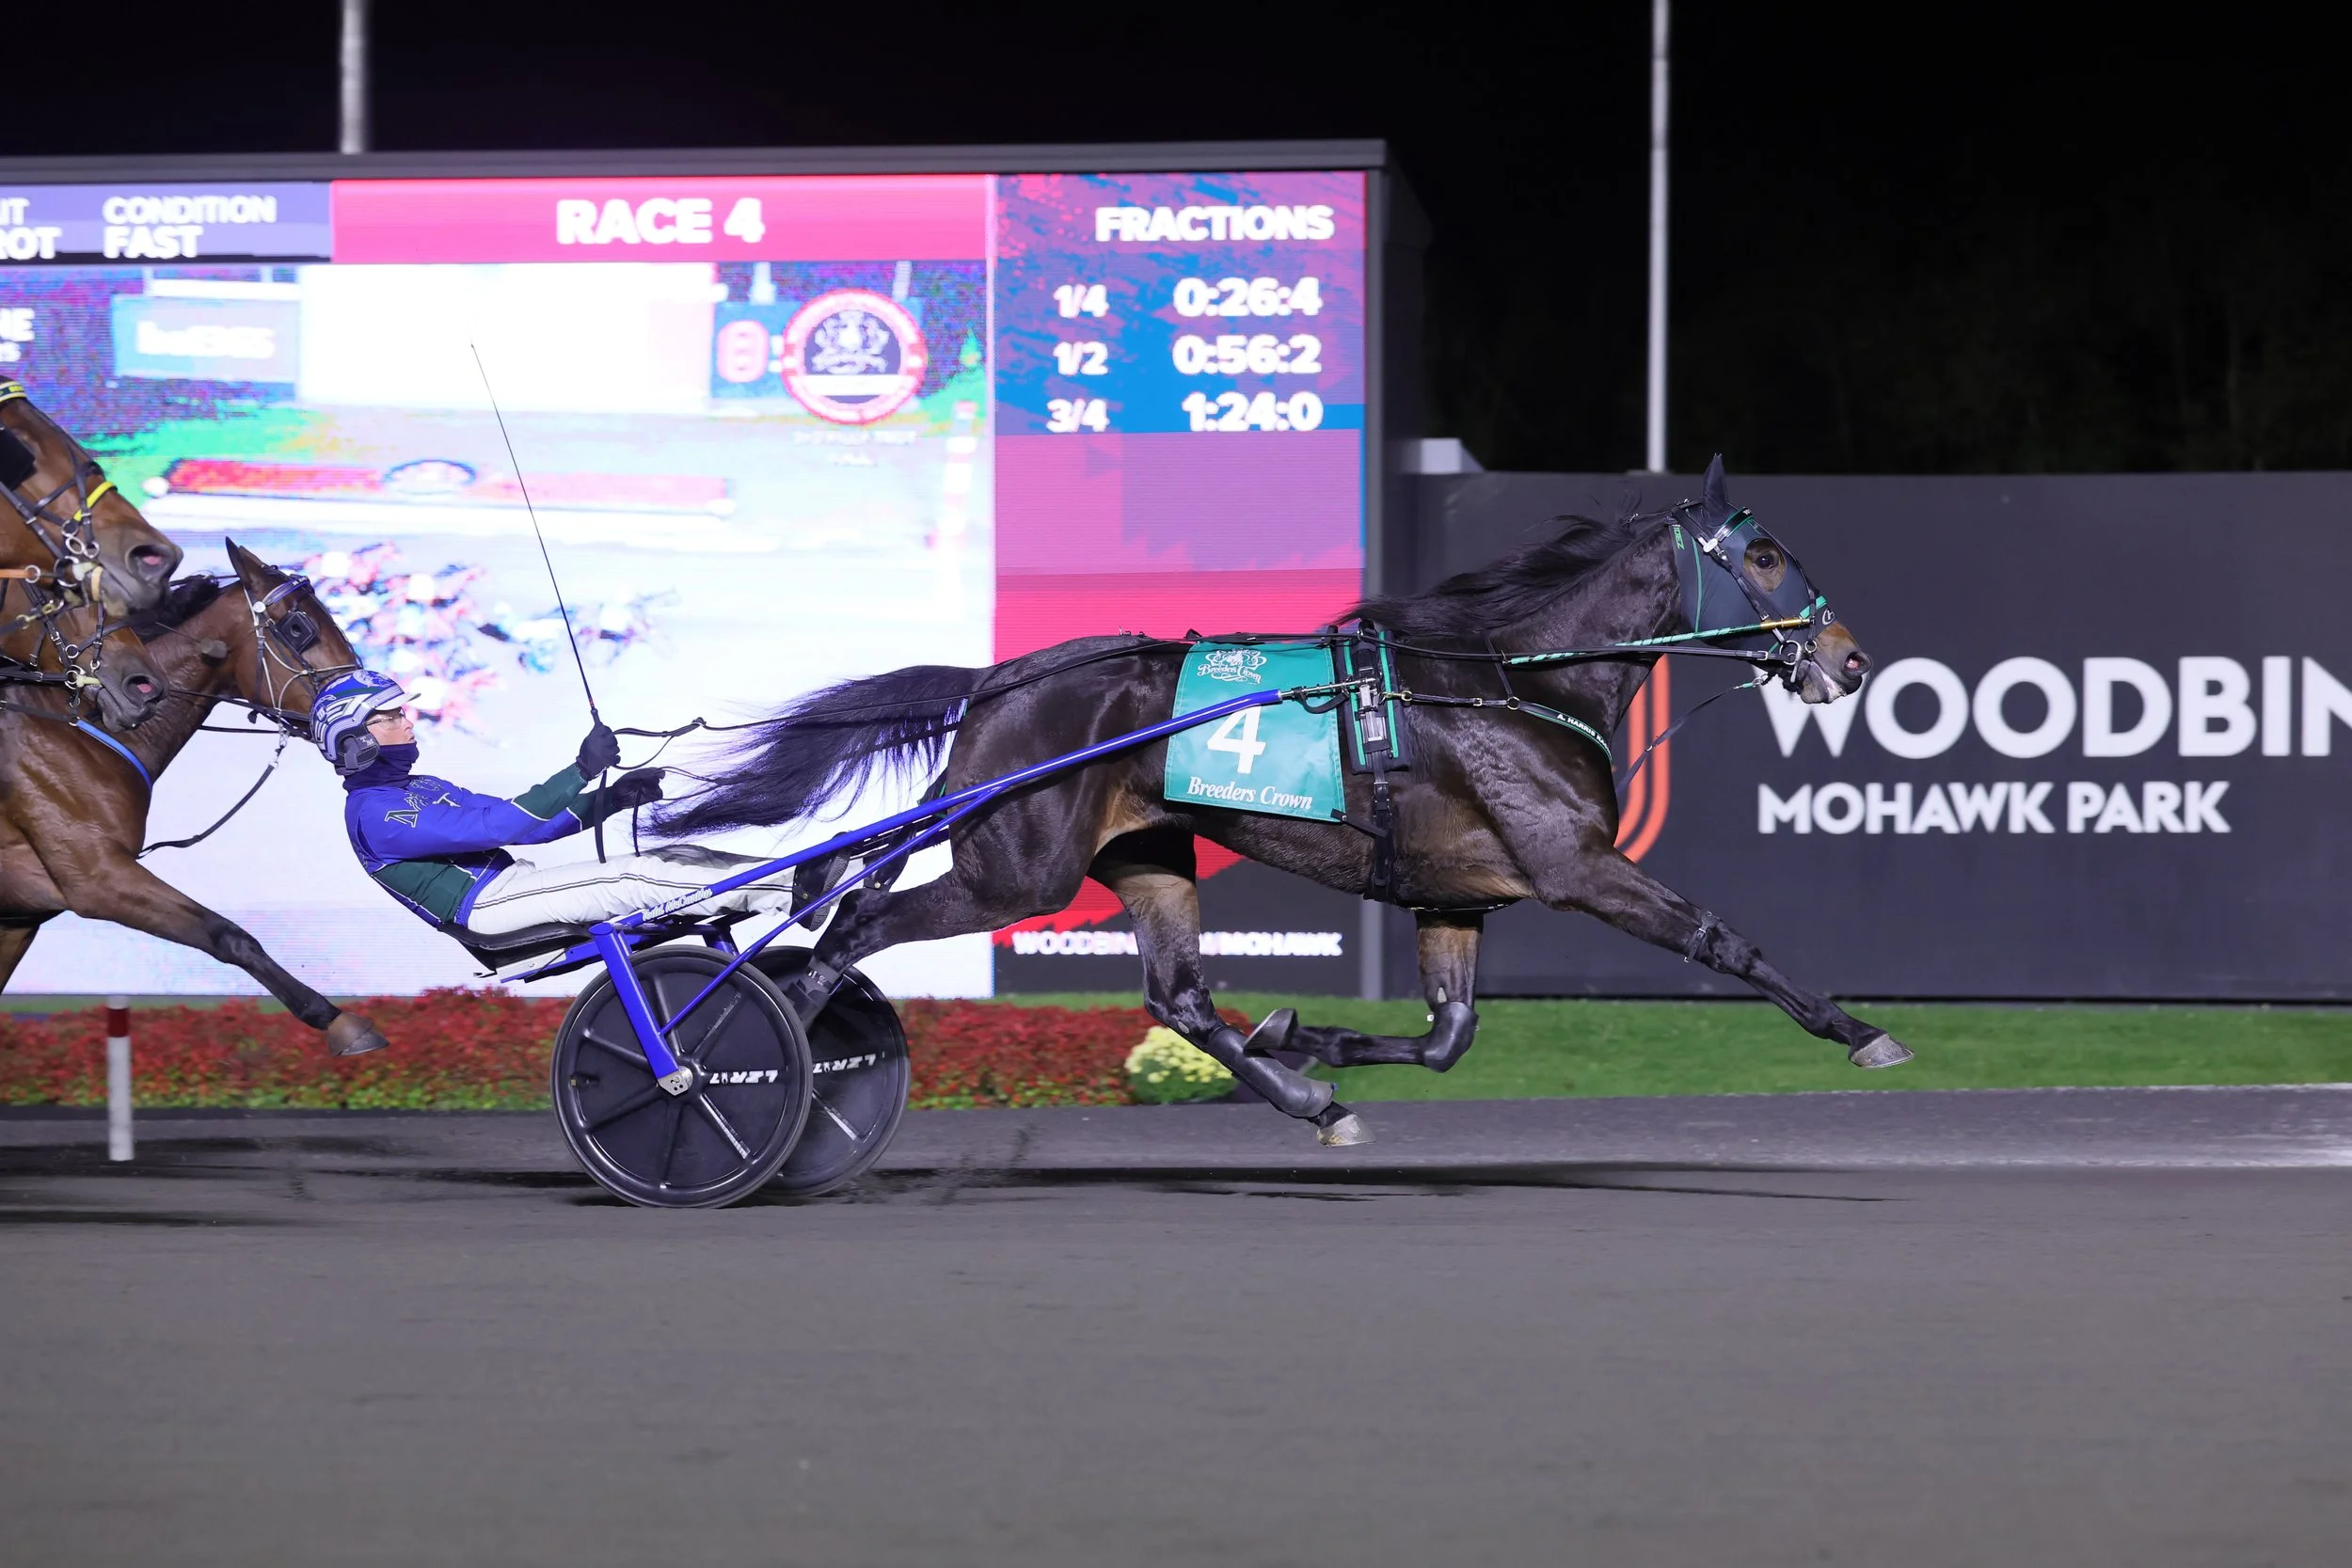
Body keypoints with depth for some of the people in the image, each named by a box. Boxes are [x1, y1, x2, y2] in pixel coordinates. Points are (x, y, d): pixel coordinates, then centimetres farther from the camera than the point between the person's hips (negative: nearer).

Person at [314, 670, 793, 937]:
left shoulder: (423, 788, 22)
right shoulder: (374, 814, -10)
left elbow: (525, 823, 19)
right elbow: (490, 826, -20)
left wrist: (608, 801, 4)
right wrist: (580, 773, -24)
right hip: (486, 903, -9)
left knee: (672, 856, -4)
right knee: (635, 878, -22)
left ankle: (786, 885, -11)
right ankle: (786, 890, -25)